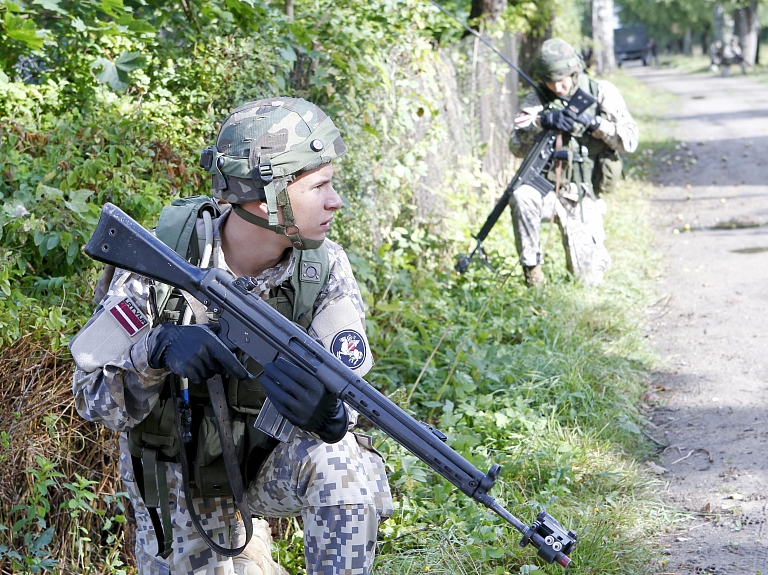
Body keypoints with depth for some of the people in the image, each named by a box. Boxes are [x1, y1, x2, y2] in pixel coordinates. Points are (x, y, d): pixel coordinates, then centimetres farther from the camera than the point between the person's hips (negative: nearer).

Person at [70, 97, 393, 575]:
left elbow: (344, 384, -21)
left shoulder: (324, 268, -16)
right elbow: (94, 401, -19)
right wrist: (156, 350, -39)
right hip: (182, 477, 0)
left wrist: (330, 414, -46)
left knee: (343, 463, -29)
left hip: (270, 456, 1)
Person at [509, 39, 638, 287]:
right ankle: (532, 266, -17)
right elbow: (517, 146, -10)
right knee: (521, 196, -37)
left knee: (589, 278, -9)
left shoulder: (602, 92, 0)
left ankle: (593, 242, 28)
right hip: (548, 190, 0)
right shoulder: (535, 101, 2)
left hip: (583, 197, 0)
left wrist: (593, 123, -21)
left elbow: (630, 140, -7)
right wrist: (541, 122, -26)